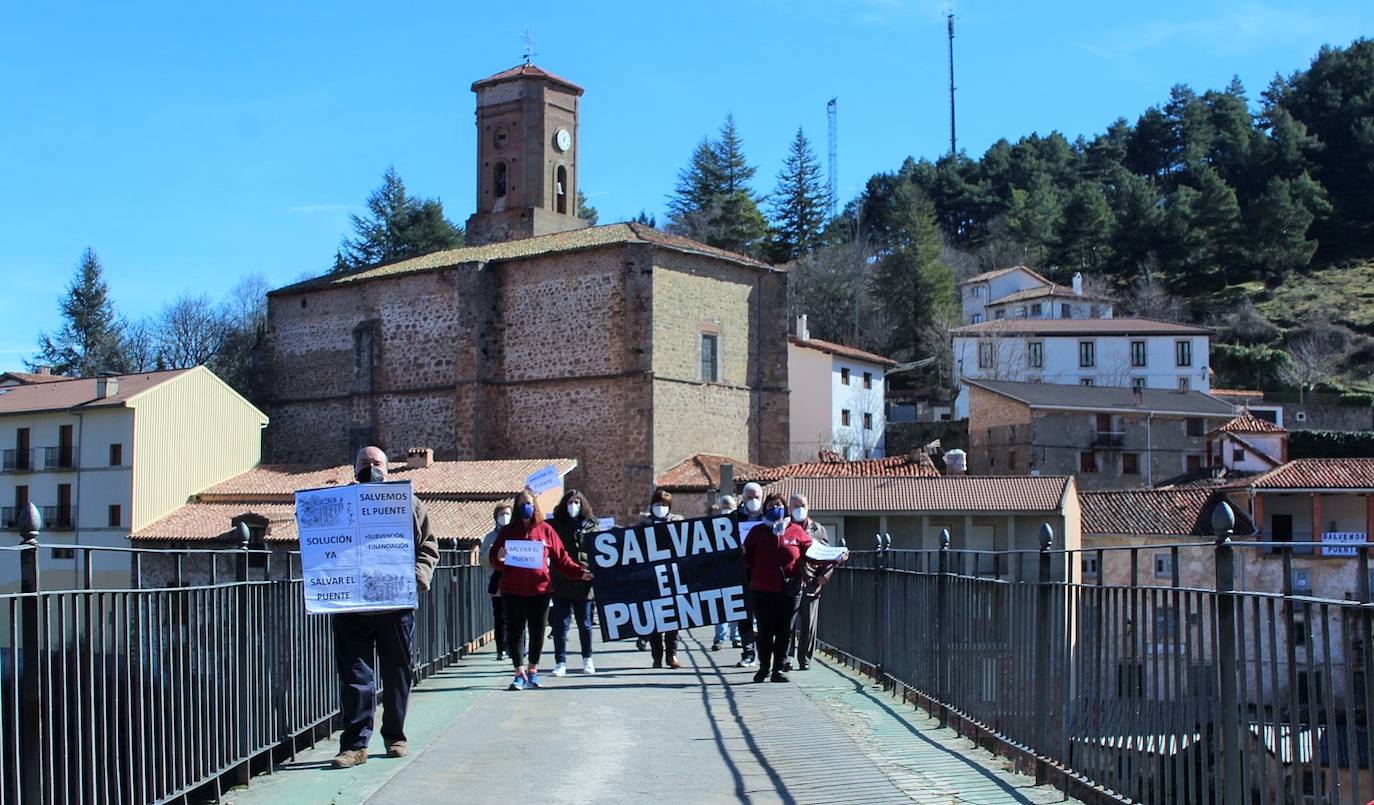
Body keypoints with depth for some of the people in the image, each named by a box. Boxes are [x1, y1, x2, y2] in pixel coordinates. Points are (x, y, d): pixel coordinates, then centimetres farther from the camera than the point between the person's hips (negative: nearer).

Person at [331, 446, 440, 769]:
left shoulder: (408, 504, 10)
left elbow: (428, 546, 9)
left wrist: (420, 573, -9)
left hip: (397, 605, 1)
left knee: (397, 674, 9)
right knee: (354, 675, -3)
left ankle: (395, 736, 22)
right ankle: (355, 743, 0)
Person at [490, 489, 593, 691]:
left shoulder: (545, 530, 6)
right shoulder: (508, 531, 7)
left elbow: (560, 557, 6)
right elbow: (494, 558, 5)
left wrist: (579, 572, -4)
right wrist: (499, 558, -18)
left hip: (539, 589, 0)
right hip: (513, 591, 0)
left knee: (537, 632, 7)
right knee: (515, 631, -2)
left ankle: (533, 670, 21)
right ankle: (520, 673, 2)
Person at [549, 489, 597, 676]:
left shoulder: (590, 526, 5)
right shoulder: (556, 526, 4)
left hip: (583, 583, 1)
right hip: (561, 584, -1)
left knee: (584, 623, 12)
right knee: (560, 624, -1)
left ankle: (587, 659, 26)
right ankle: (560, 662, 4)